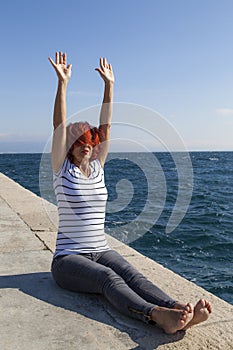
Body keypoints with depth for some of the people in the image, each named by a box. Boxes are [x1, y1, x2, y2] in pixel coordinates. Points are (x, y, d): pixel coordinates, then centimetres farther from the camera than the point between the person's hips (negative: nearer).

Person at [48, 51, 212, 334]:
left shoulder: (97, 167, 11)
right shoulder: (62, 169, -1)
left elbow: (105, 127, 4)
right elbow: (60, 127, -12)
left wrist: (109, 85, 1)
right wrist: (62, 83, -18)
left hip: (101, 252, 4)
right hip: (68, 258, -4)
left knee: (132, 275, -26)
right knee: (109, 279, -32)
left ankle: (178, 311, -48)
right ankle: (158, 315, -54)